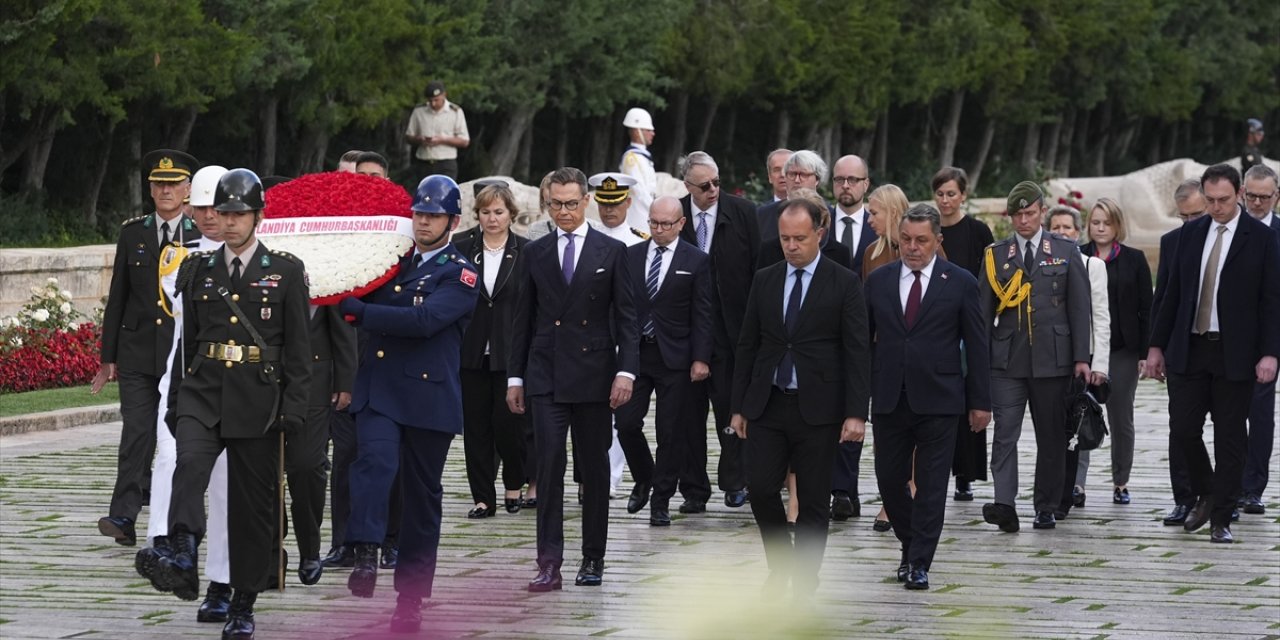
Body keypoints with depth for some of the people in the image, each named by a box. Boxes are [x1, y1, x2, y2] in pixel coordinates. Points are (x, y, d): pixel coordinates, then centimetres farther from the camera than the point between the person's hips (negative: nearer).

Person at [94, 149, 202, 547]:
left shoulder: (203, 237, 3)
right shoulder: (132, 234, 8)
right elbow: (117, 298, 9)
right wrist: (108, 357, 5)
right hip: (138, 356, 1)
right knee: (137, 434, -9)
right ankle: (124, 517, -13)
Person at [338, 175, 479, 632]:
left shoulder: (459, 275, -4)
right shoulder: (391, 262, 12)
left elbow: (424, 320, -20)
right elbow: (363, 305, 24)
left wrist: (356, 310, -20)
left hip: (428, 397, -3)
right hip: (378, 390, 3)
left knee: (422, 494, 5)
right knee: (375, 461, -25)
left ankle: (411, 597, 13)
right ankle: (365, 555, -34)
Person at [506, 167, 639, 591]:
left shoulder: (612, 252, 3)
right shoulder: (535, 253, 9)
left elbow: (626, 318, 1)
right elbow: (523, 320, 12)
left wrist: (625, 371, -9)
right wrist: (515, 376, 8)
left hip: (594, 374, -1)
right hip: (546, 377, 1)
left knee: (595, 468, 6)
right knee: (549, 464, -9)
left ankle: (593, 559, 15)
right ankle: (549, 563, -12)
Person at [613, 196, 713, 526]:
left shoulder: (696, 261, -1)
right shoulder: (630, 256, 8)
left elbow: (702, 315, -2)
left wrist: (701, 359, -9)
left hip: (674, 358, -2)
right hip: (636, 352, 3)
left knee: (670, 432, 0)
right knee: (626, 423, -3)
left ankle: (661, 501, 10)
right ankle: (644, 479, 23)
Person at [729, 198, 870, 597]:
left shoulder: (844, 284, -3)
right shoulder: (765, 281, 8)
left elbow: (857, 352, -6)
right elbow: (748, 346, 12)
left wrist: (856, 413, -13)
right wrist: (739, 406, 7)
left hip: (817, 409, -3)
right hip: (767, 406, 3)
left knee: (813, 502, 1)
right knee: (761, 488, -5)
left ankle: (804, 588, 8)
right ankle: (781, 563, 18)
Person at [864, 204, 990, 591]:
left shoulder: (960, 283, 0)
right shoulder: (878, 281, 7)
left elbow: (977, 346, 2)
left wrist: (980, 401, -2)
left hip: (937, 399, -3)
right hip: (889, 399, 3)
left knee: (931, 484, -3)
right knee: (889, 478, 7)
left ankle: (919, 564, 1)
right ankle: (911, 545, 28)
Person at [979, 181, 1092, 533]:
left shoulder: (1066, 252, 6)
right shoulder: (996, 255, 9)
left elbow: (1079, 306, 4)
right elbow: (984, 310, 8)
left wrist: (1081, 357, -3)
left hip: (1052, 358, 0)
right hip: (1007, 359, 0)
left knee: (1052, 435, 5)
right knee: (1005, 432, -11)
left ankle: (1046, 508, 15)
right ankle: (1004, 505, -20)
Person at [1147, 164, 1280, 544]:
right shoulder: (1190, 235, 9)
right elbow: (1173, 294, 12)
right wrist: (1157, 345, 10)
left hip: (1234, 353, -3)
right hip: (1189, 348, 3)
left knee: (1230, 438, 1)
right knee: (1183, 427, 0)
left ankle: (1221, 520, 7)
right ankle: (1205, 495, 24)